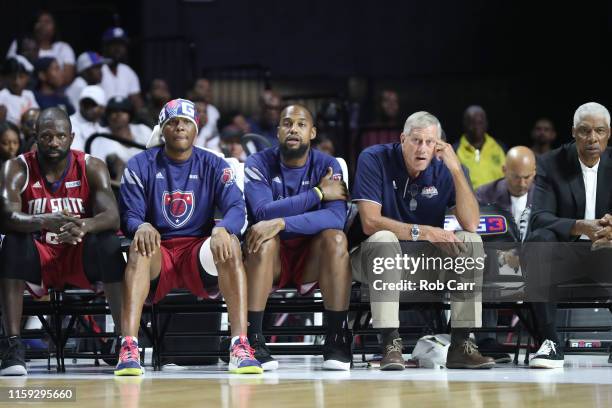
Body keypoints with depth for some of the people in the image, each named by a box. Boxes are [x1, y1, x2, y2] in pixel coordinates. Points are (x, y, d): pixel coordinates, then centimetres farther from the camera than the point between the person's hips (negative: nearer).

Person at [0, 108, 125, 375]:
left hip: (81, 257, 0)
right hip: (38, 261, 0)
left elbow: (112, 217, -20)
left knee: (107, 241, -30)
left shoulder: (91, 168, -6)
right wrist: (46, 222, -47)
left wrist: (85, 226, -44)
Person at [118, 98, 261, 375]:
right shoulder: (140, 166, 5)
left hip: (199, 256, 1)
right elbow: (129, 216, -3)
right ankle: (128, 347, -47)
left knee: (230, 242, -30)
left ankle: (240, 347, -38)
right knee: (140, 245, -34)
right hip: (158, 255, -1)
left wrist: (222, 228, -31)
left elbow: (237, 209, -6)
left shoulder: (214, 166, 7)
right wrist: (141, 227, -29)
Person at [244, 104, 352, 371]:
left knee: (335, 237, -29)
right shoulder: (259, 164, -4)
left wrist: (281, 222, -34)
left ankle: (337, 340, -26)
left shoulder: (327, 166, -3)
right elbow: (264, 212, -21)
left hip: (312, 259, 1)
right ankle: (252, 340, -34)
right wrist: (318, 193, -18)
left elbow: (337, 217, -22)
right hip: (271, 258, -1)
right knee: (263, 238, -33)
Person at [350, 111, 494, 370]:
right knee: (385, 239, -36)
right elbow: (370, 222, -21)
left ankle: (460, 344, -18)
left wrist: (456, 170, -20)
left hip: (425, 261, 4)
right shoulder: (374, 160, -12)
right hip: (374, 255, -4)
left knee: (472, 243, -18)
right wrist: (423, 232, -27)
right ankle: (390, 344, -37)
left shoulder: (442, 170, -3)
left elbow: (471, 224, -14)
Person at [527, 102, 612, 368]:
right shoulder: (551, 164, -3)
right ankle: (550, 343, -34)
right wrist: (581, 227, -33)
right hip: (565, 251, -1)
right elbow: (539, 218, -14)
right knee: (538, 240, -35)